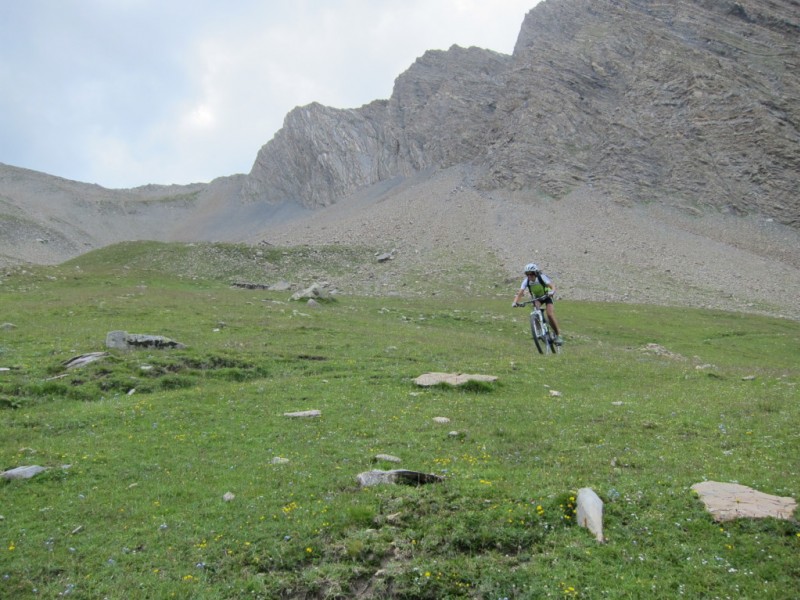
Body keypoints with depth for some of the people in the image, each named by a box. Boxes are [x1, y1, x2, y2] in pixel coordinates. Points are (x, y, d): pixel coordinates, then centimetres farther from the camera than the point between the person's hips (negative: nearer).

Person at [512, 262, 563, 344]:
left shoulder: (542, 277, -30)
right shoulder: (526, 281, -24)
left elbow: (552, 286, -40)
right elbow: (520, 293, -31)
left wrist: (552, 292, -63)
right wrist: (515, 302, -49)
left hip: (546, 296, -2)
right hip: (537, 297, 2)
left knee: (550, 314, -20)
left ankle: (558, 335, -6)